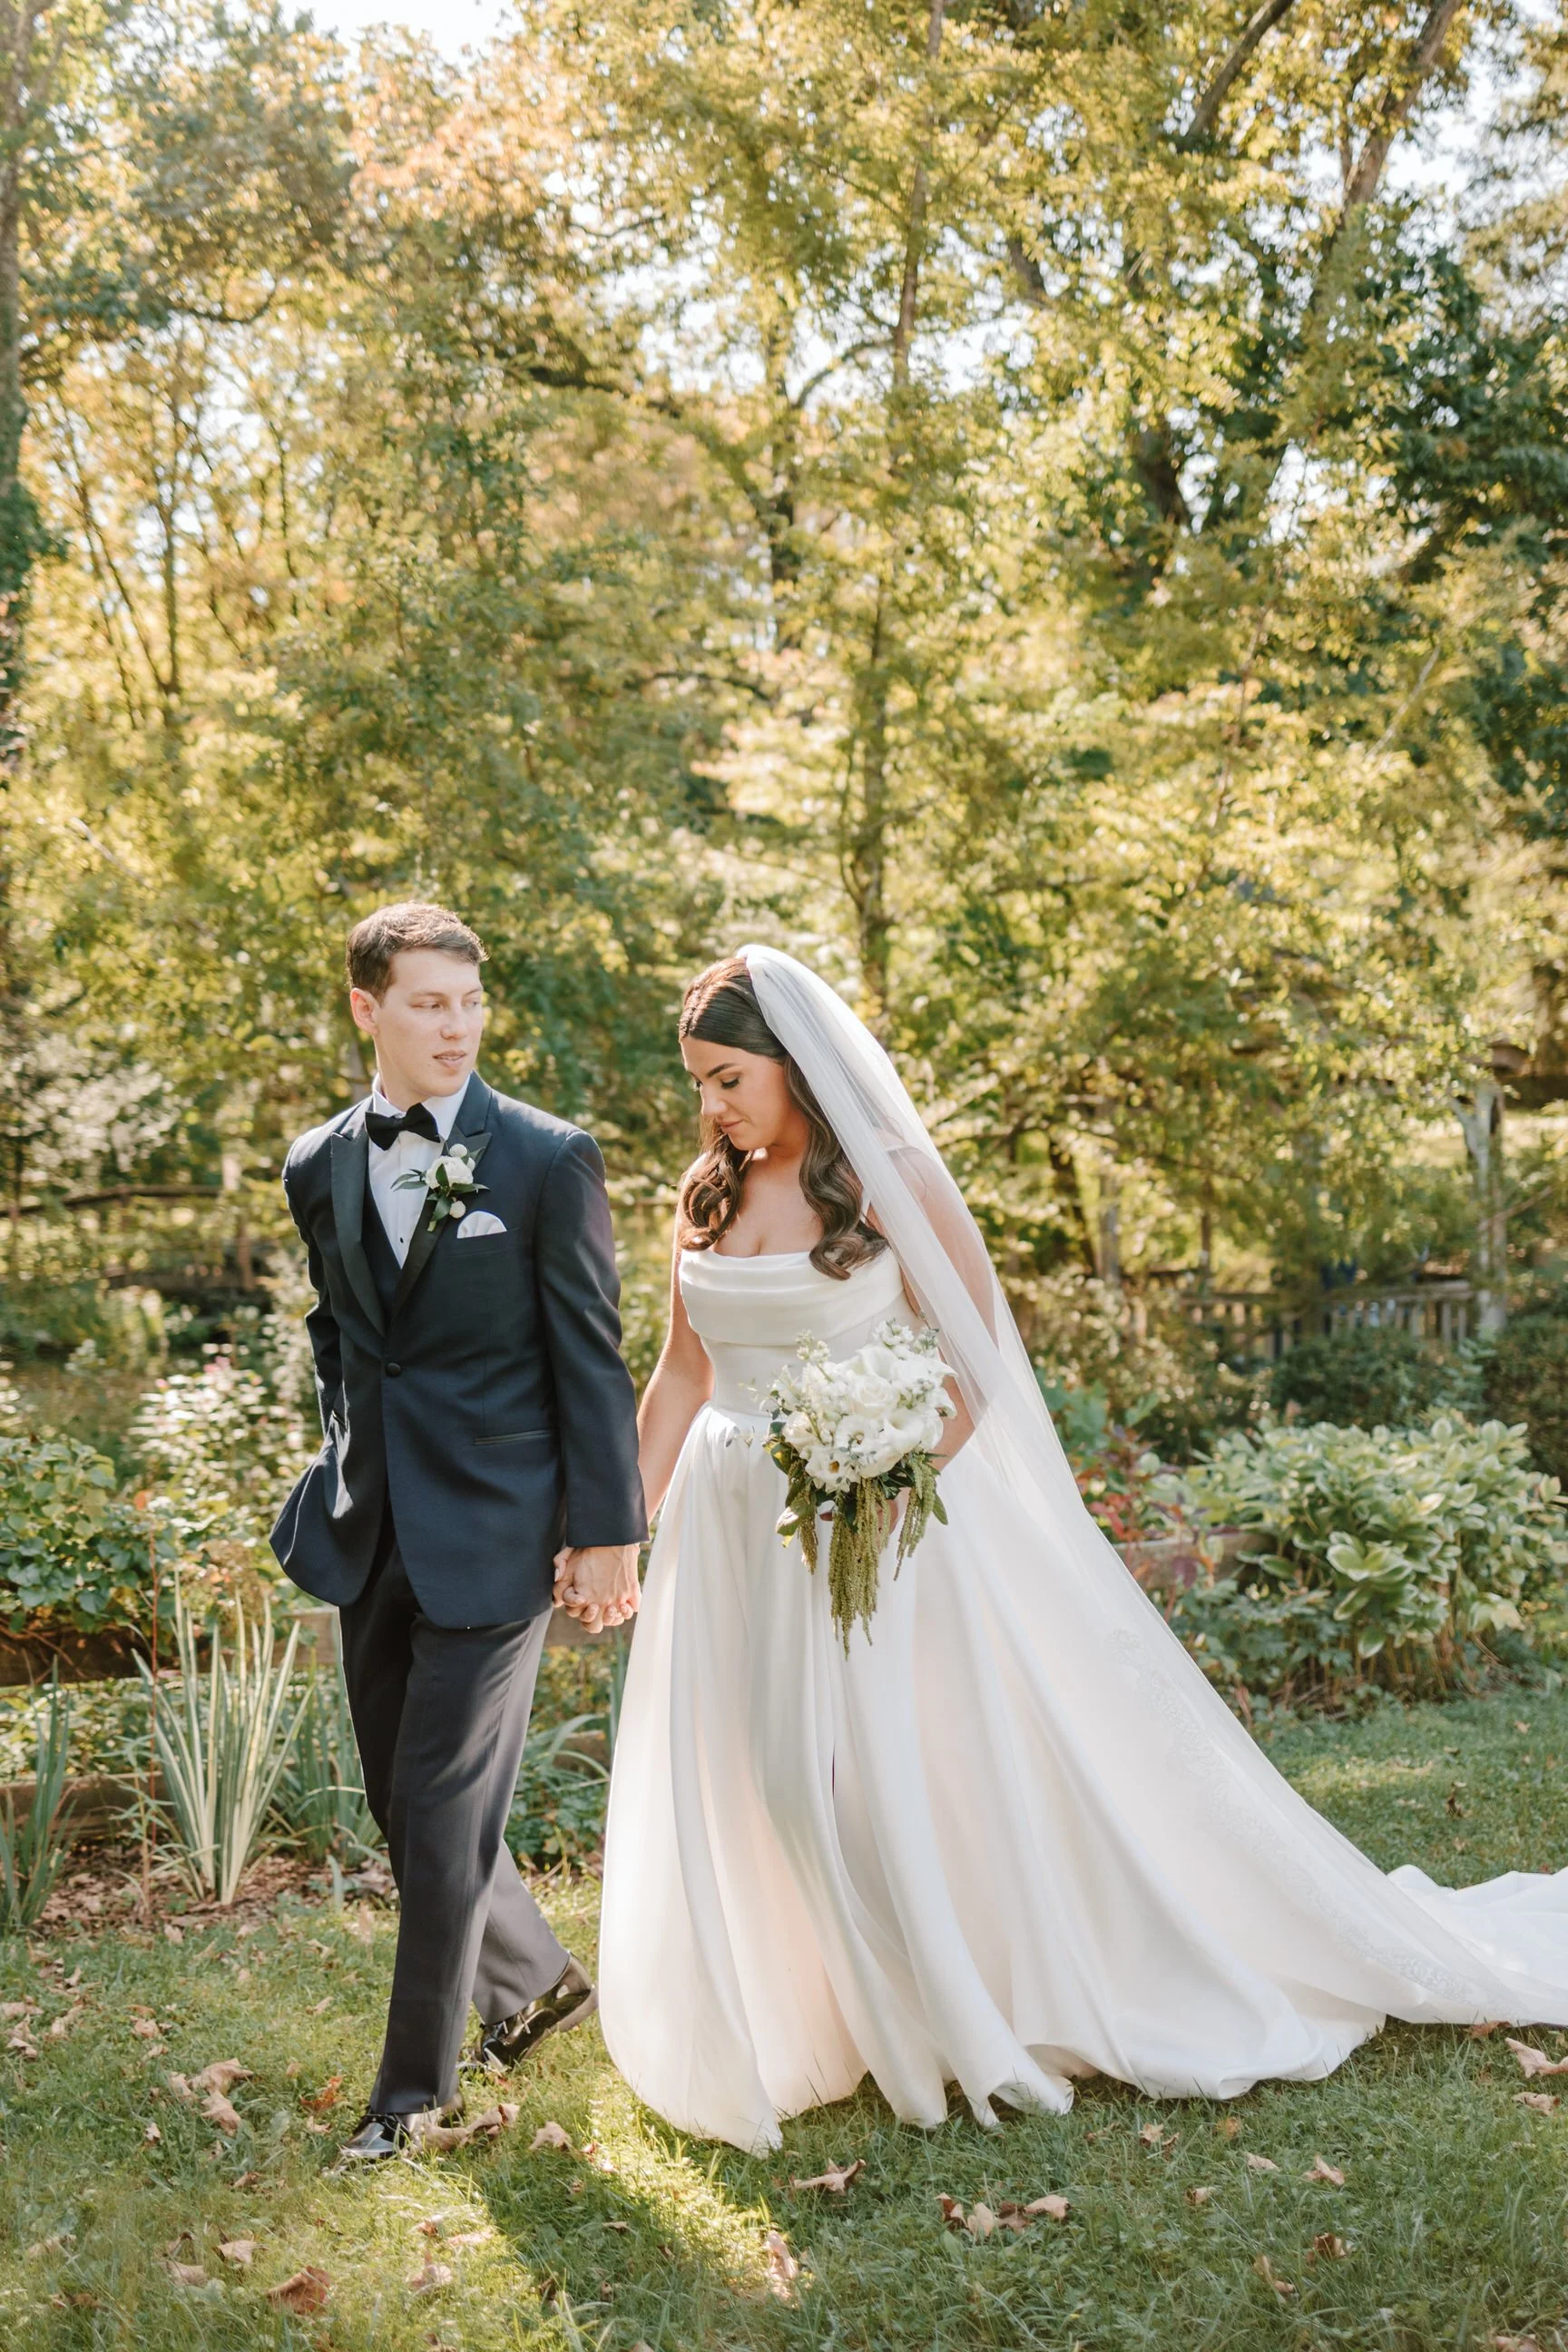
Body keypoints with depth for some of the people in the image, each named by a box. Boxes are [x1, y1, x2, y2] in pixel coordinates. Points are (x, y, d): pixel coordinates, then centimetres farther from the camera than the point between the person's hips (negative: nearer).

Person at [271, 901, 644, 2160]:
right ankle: (536, 1979, 38)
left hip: (493, 1533, -5)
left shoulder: (550, 1158, -9)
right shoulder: (318, 1168, 6)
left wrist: (609, 1529, -10)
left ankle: (416, 2080, 20)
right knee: (404, 1807, 15)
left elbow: (591, 1355, -8)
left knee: (446, 1814, 1)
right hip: (371, 1535, 6)